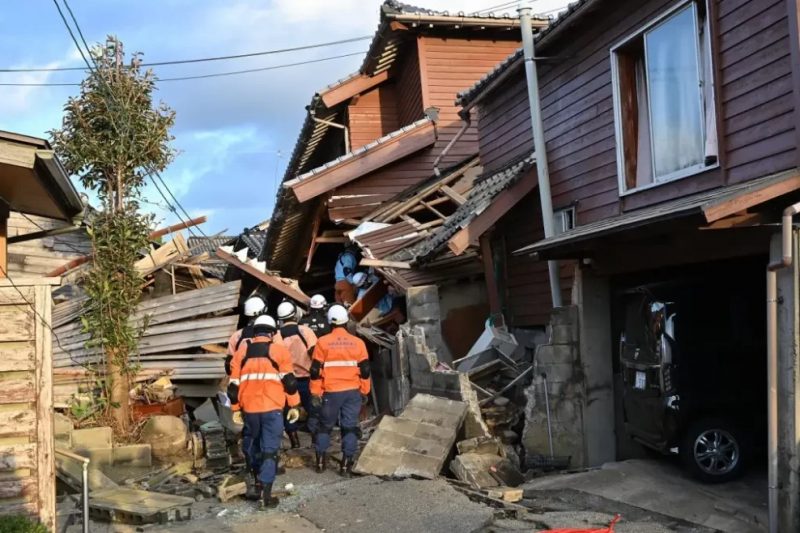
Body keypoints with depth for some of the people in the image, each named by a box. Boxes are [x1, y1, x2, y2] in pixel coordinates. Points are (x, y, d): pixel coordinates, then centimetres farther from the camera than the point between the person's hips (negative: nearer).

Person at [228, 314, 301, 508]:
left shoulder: (242, 350, 6)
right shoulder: (279, 350, -2)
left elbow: (234, 383, 7)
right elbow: (289, 381, -2)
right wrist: (294, 406, 5)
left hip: (249, 408, 3)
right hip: (272, 408, -3)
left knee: (254, 443, 24)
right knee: (269, 448, 0)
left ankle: (257, 479, 39)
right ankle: (266, 494, -6)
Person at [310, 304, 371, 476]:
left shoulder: (322, 342, -4)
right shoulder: (358, 343, 1)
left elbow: (315, 370, -3)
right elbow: (365, 370, 5)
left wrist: (316, 392, 5)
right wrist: (364, 391, 15)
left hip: (331, 392, -1)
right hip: (352, 392, 1)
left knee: (325, 425, 16)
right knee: (350, 427, 7)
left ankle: (321, 460, 19)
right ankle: (346, 464, 6)